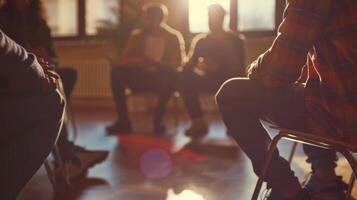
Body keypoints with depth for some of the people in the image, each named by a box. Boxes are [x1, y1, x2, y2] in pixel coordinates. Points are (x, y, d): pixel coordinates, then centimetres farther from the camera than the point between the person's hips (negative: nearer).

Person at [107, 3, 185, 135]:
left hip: (162, 79, -3)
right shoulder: (137, 35, 4)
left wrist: (154, 63, -33)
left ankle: (158, 119, -25)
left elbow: (177, 63, -15)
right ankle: (123, 121, -24)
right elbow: (123, 60, -2)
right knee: (117, 71, -24)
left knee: (169, 73, -36)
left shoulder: (173, 37, -4)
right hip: (140, 78, 3)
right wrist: (136, 61, -26)